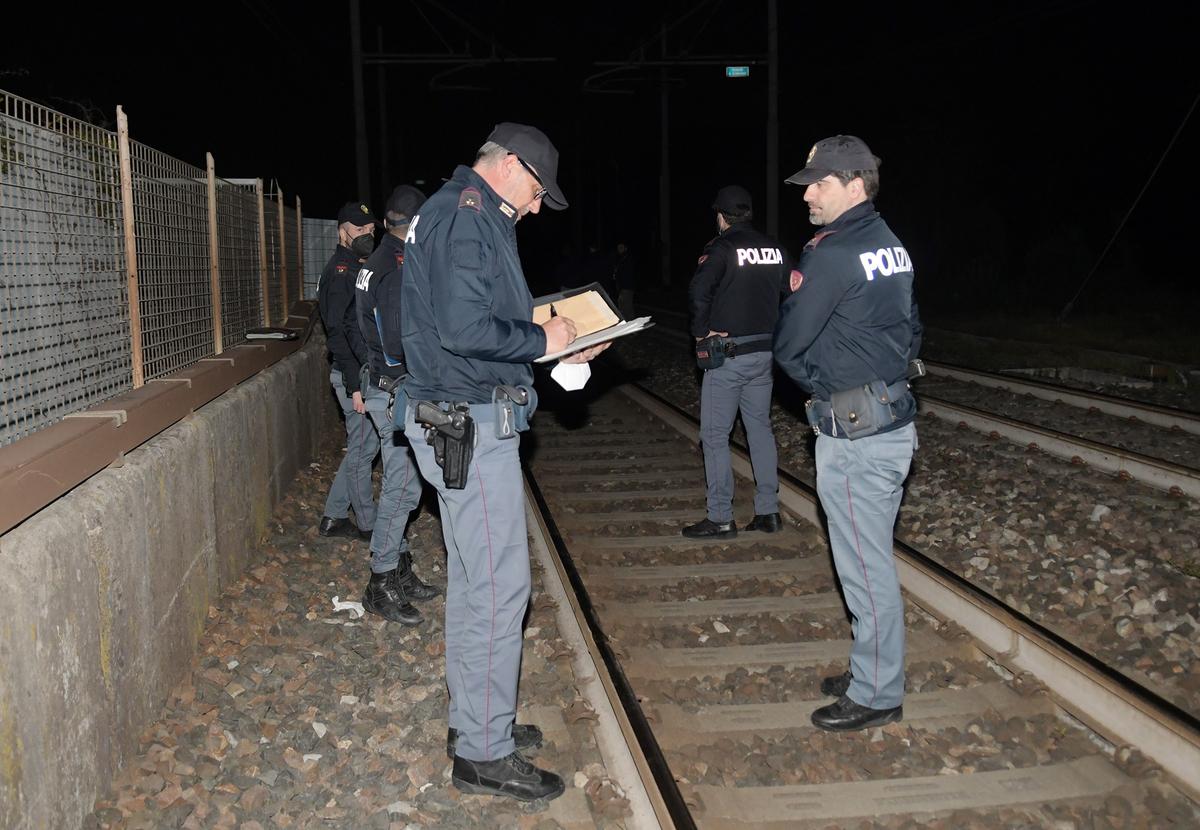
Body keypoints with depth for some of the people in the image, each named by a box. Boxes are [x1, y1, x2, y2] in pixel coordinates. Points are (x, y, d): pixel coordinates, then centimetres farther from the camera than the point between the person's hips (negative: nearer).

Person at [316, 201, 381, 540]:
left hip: (365, 371, 10)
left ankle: (333, 517, 23)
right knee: (363, 447, 0)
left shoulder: (356, 269, 16)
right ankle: (368, 524, 12)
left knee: (363, 445, 15)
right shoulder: (340, 271, -14)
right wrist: (354, 385, -24)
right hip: (354, 375, -10)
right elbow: (337, 332, -21)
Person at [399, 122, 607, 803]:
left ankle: (475, 721, 30)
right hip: (473, 427, -11)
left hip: (464, 423, 11)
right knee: (499, 584, -5)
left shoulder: (466, 216, 19)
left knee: (474, 579, 17)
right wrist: (541, 340, -12)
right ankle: (485, 753, 6)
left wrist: (556, 349, 11)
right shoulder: (468, 217, -15)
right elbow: (464, 330, -26)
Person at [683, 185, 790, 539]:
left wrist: (701, 331, -11)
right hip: (765, 353, 6)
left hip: (728, 354, -6)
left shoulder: (722, 247, -12)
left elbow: (699, 292, -23)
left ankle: (720, 519, 3)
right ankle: (768, 511, 17)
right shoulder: (773, 248, 7)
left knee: (715, 435, 1)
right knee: (760, 428, 15)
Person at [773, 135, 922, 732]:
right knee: (873, 560, 18)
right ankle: (874, 673, 30)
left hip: (853, 435, -10)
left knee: (865, 568, 1)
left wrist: (818, 381, 6)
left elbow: (789, 346, -12)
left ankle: (876, 696, 12)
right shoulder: (892, 247, 11)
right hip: (894, 420, 10)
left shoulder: (830, 255, -17)